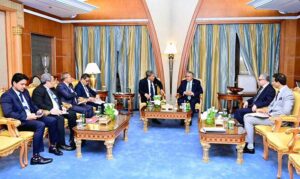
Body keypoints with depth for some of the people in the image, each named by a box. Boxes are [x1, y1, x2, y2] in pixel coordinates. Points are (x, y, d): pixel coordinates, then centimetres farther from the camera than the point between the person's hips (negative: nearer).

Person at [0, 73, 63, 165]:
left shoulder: (25, 91, 14)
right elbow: (8, 113, -23)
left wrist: (38, 110, 2)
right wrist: (26, 116, -27)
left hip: (32, 116, 8)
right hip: (20, 121, -8)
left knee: (52, 120, -6)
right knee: (40, 125, -33)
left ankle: (52, 146, 11)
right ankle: (35, 157, -28)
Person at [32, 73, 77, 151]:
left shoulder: (52, 88, 17)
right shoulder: (38, 90, -11)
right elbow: (39, 105, -21)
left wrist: (61, 106, 4)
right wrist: (51, 110, -27)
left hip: (58, 110, 9)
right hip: (49, 112, -9)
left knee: (72, 114, -7)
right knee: (60, 118, -34)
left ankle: (73, 138, 1)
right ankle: (61, 143, -24)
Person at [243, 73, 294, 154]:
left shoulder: (288, 93, -17)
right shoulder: (279, 91, 14)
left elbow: (286, 111, -26)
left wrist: (271, 114, -18)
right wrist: (265, 110, 4)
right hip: (271, 115, 10)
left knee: (249, 120, -16)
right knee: (246, 116, 2)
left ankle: (250, 147, -6)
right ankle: (248, 142, 4)